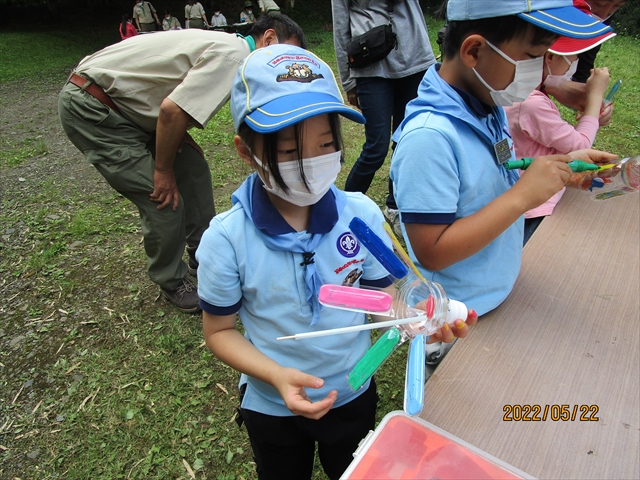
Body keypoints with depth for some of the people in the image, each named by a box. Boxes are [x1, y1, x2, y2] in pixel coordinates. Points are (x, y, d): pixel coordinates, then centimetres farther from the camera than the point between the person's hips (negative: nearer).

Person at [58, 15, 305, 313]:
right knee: (165, 198, -11)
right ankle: (172, 282, 12)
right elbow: (172, 110, -28)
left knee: (192, 168, 9)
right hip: (90, 109, -9)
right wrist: (163, 169, -16)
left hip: (122, 104, 9)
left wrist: (182, 141, -2)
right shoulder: (231, 54, -21)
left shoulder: (225, 47, 9)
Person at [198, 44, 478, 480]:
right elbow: (219, 331, -13)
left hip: (353, 391, 2)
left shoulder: (361, 215, -20)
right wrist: (278, 376, -28)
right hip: (272, 407, -1)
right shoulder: (227, 239, -25)